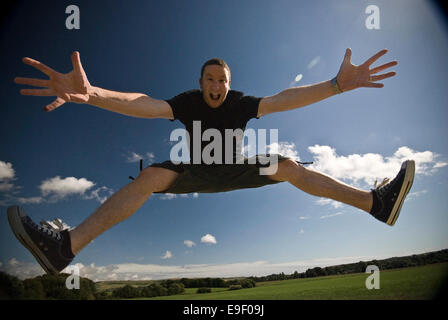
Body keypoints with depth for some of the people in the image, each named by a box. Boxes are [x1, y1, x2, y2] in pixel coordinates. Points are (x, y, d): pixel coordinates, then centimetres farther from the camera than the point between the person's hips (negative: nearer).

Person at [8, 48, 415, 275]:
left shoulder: (241, 104, -11)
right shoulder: (188, 103, -15)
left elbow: (284, 100, -25)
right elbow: (145, 105, -33)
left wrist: (336, 84, -40)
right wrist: (89, 93, -52)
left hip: (234, 170, 1)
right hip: (195, 171, -1)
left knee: (288, 167, -19)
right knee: (150, 177, -28)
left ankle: (377, 202, -25)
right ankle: (66, 246, -40)